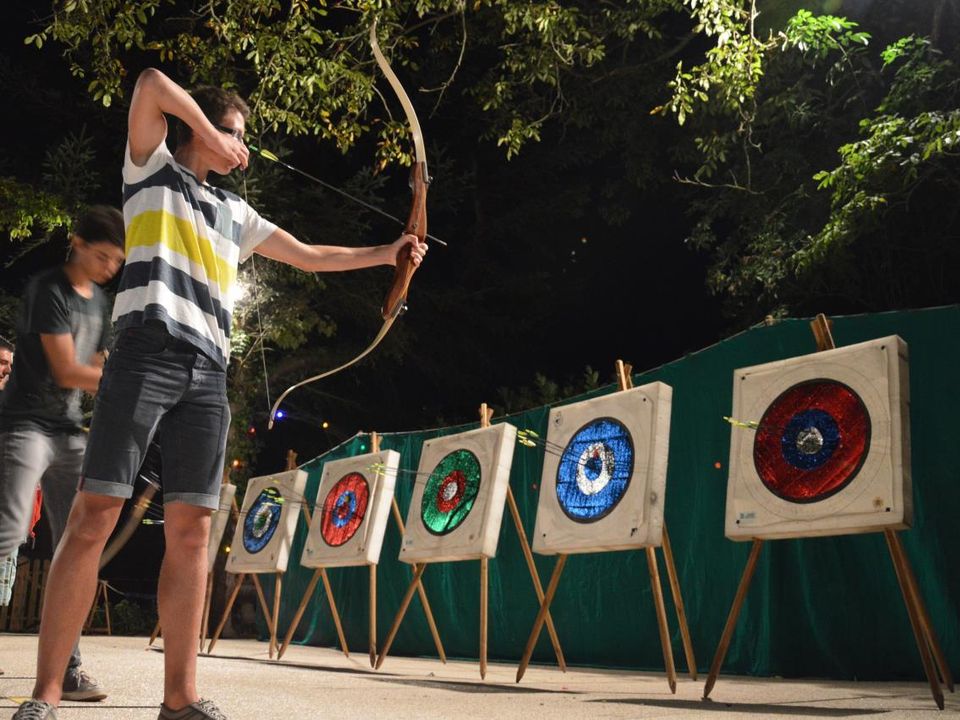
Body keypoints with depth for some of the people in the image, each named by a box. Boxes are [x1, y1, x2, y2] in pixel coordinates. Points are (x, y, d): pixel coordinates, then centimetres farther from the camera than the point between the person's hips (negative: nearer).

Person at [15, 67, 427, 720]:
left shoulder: (234, 212, 27)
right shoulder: (153, 168, 14)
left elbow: (309, 256, 27)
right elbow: (152, 85, 0)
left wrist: (385, 253, 23)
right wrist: (212, 140, 6)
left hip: (207, 374, 5)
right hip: (146, 355, -5)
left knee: (192, 531, 0)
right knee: (95, 517, -9)